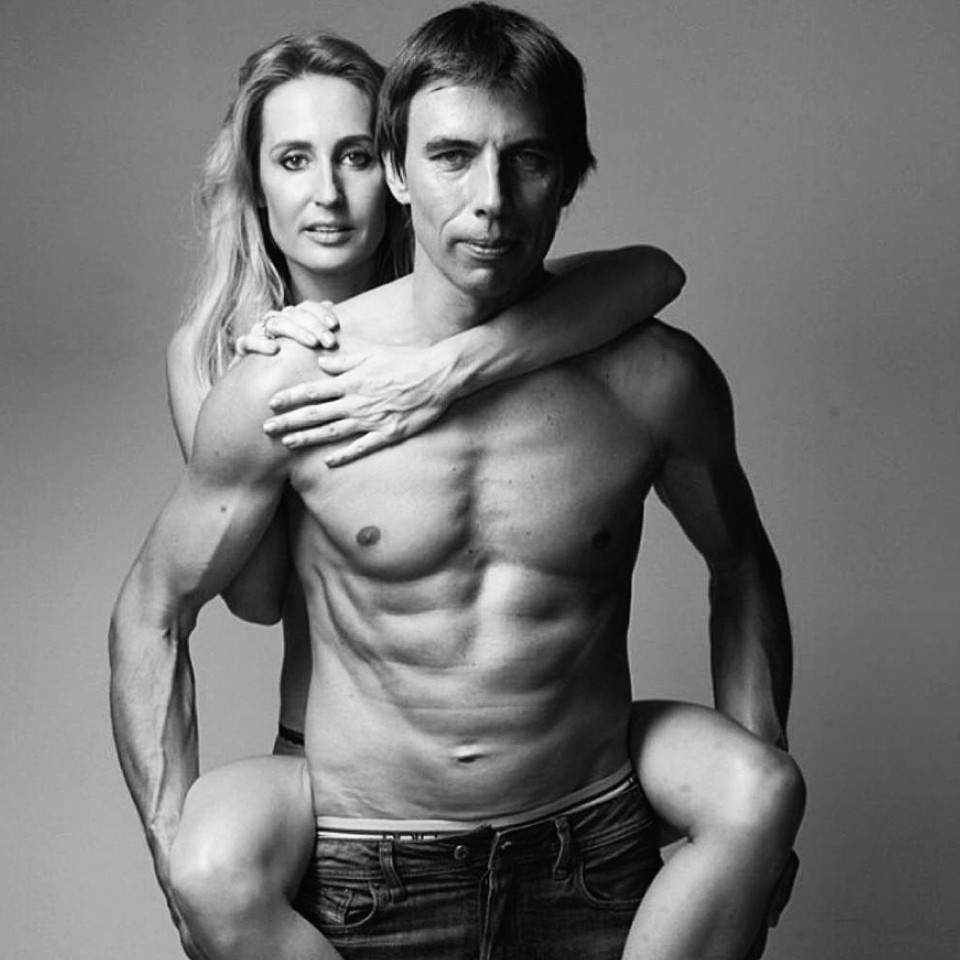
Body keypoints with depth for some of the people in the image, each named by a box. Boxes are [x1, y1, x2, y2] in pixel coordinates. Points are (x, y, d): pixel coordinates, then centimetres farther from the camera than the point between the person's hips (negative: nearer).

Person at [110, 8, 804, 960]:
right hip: (365, 876, -1)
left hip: (594, 858, 1)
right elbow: (151, 611, -2)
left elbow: (741, 568, 8)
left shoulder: (657, 380, -10)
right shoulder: (283, 387, -14)